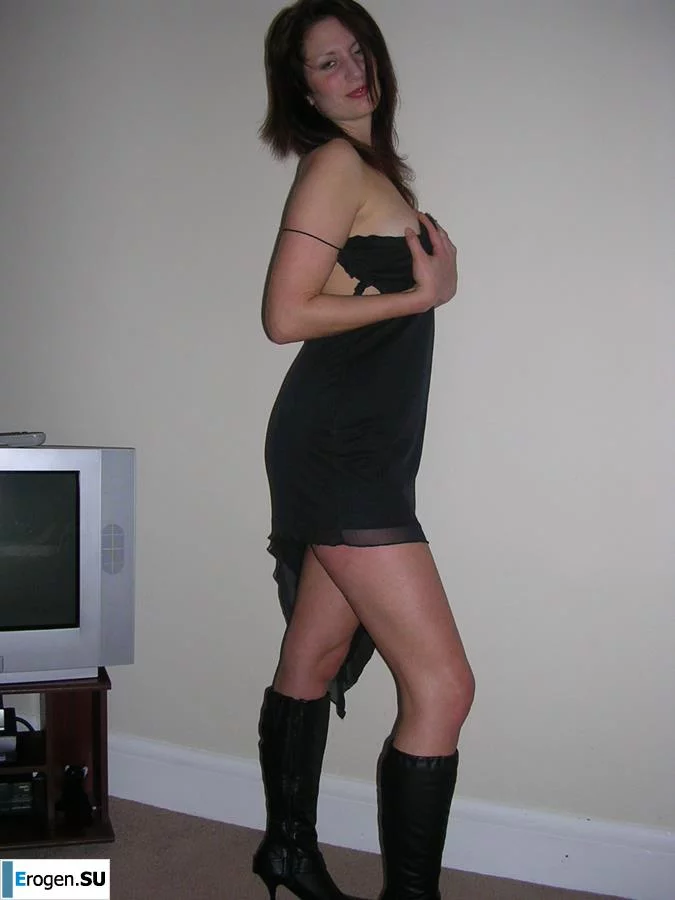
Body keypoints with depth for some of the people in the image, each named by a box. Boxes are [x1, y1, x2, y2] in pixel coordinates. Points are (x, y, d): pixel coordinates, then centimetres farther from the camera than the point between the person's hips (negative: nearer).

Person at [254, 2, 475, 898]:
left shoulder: (373, 167, 22)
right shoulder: (336, 162, -7)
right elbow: (286, 315, -14)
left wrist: (429, 270, 4)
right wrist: (420, 294, -9)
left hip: (361, 448, 9)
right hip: (340, 448, -9)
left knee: (316, 657, 17)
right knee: (442, 685, -10)